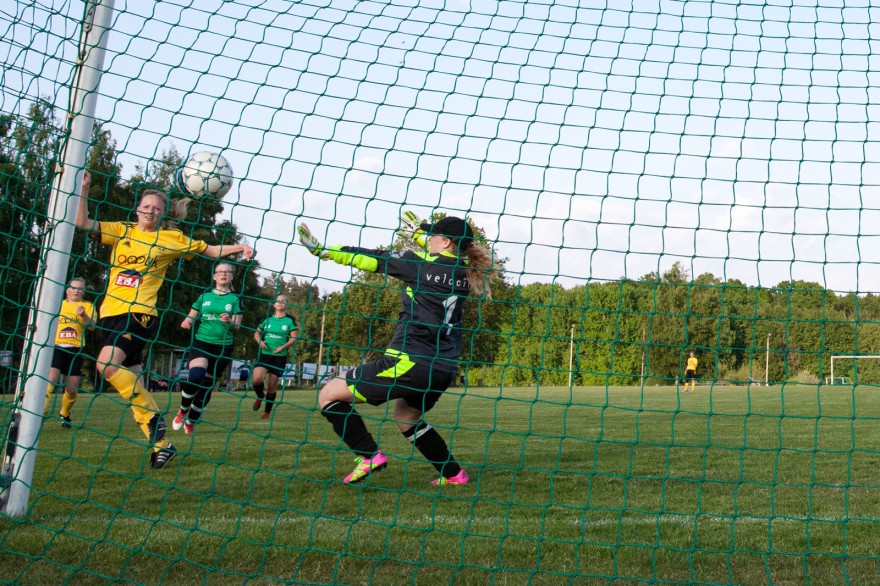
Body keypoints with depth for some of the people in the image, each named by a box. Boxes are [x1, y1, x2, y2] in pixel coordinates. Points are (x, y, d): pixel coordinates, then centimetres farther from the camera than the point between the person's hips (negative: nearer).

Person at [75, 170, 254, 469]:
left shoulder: (172, 238, 6)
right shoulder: (122, 231, 13)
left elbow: (211, 250, 12)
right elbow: (83, 223, 8)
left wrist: (239, 248, -2)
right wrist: (84, 190, -2)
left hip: (139, 313, -5)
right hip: (111, 311, 5)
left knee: (107, 363, -27)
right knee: (134, 382, 5)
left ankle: (152, 418, -12)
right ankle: (161, 445, 13)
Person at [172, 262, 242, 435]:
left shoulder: (235, 299, 5)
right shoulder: (204, 296, 9)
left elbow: (237, 326, 1)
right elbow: (190, 319, 13)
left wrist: (230, 322, -21)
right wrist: (187, 322, -10)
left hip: (223, 347, 1)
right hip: (201, 342, -1)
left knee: (207, 385, 5)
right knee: (195, 377, -25)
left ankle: (191, 421, 25)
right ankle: (183, 410, 2)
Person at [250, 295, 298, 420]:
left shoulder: (290, 320, 1)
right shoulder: (267, 319, 7)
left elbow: (294, 338, -3)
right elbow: (257, 333, 15)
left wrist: (284, 347, -19)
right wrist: (260, 341, -7)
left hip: (280, 356, -1)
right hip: (264, 354, 1)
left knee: (272, 386, 3)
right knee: (257, 379, -20)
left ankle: (267, 412, 20)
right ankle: (260, 397, 14)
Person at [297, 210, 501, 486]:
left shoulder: (423, 264, -9)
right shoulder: (466, 271, 8)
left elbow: (375, 259, -3)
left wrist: (323, 250, 4)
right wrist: (418, 232, 44)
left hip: (410, 361, -8)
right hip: (445, 368, 8)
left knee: (329, 394, 1)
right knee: (405, 416, 34)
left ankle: (369, 455, -9)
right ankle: (453, 473, 31)